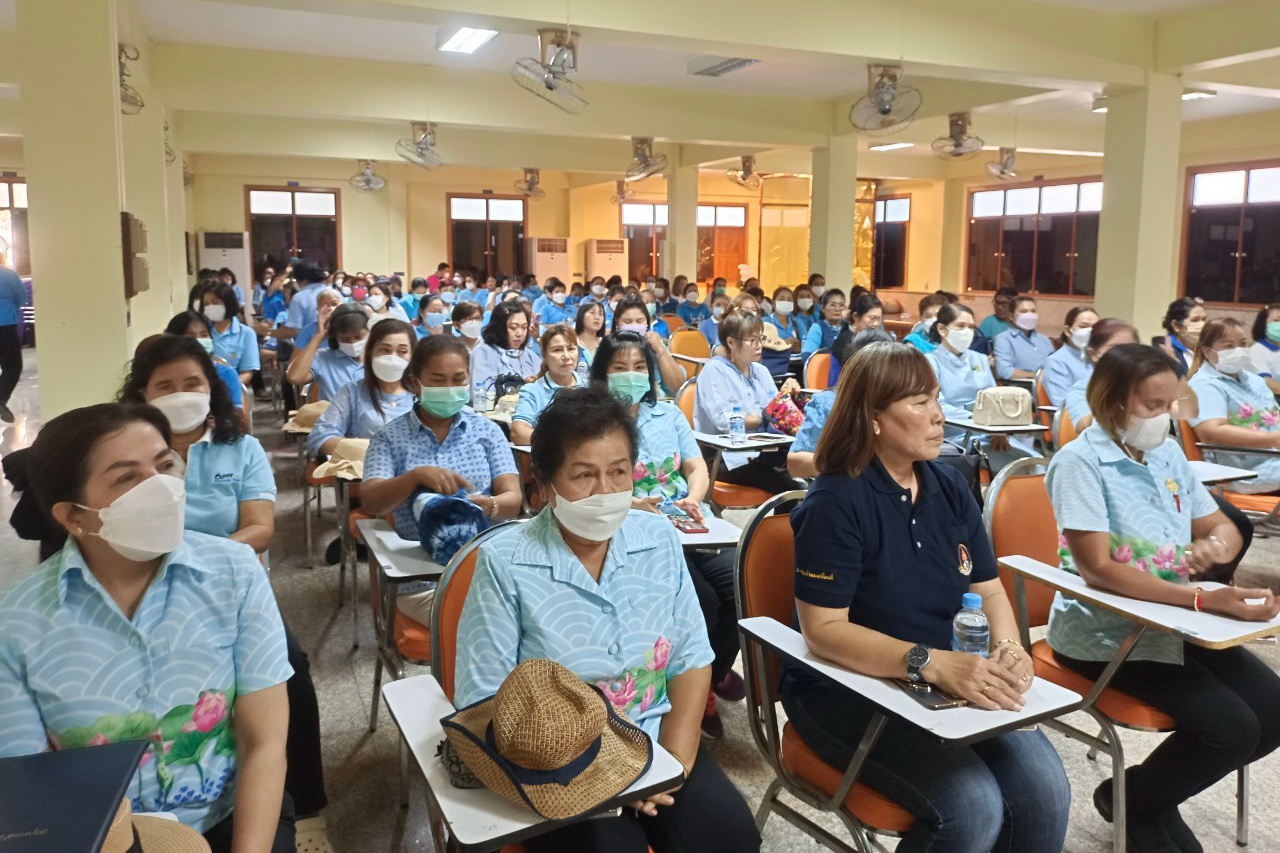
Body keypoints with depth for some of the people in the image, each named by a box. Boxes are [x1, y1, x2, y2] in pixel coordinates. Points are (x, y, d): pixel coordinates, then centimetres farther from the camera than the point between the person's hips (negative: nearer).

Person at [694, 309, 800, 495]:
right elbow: (725, 422, -15)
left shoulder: (760, 370, 19)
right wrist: (764, 417, -10)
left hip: (761, 451, 7)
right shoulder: (713, 370, -3)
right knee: (790, 487, -29)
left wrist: (785, 395, -4)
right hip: (728, 457, -7)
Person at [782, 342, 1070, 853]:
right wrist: (933, 663, -32)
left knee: (1045, 791, -13)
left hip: (949, 684, 6)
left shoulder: (950, 488, 5)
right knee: (973, 807, -23)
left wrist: (1009, 649, -15)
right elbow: (824, 630, -21)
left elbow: (988, 590, 7)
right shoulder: (835, 501, -16)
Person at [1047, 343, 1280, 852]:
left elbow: (1223, 527, 16)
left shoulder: (1168, 452, 7)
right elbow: (1095, 568, -26)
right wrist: (1206, 600, -33)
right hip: (1104, 632, -8)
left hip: (1174, 622, 8)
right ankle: (1135, 802, 10)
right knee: (1231, 727, -19)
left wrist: (1217, 544, -11)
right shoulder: (1080, 462, -17)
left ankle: (1148, 794, 18)